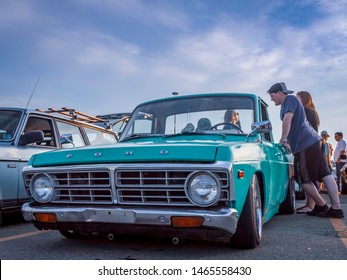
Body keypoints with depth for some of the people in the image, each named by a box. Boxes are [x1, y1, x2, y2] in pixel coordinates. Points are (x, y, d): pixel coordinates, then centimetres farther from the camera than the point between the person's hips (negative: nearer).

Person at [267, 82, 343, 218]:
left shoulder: (290, 99, -5)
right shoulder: (292, 101, 25)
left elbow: (287, 119, -23)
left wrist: (283, 139, -20)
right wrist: (288, 141, 31)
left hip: (305, 145, -10)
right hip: (315, 141, 10)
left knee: (304, 180, 0)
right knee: (326, 175, 3)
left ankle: (321, 206, 10)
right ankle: (336, 208, 3)